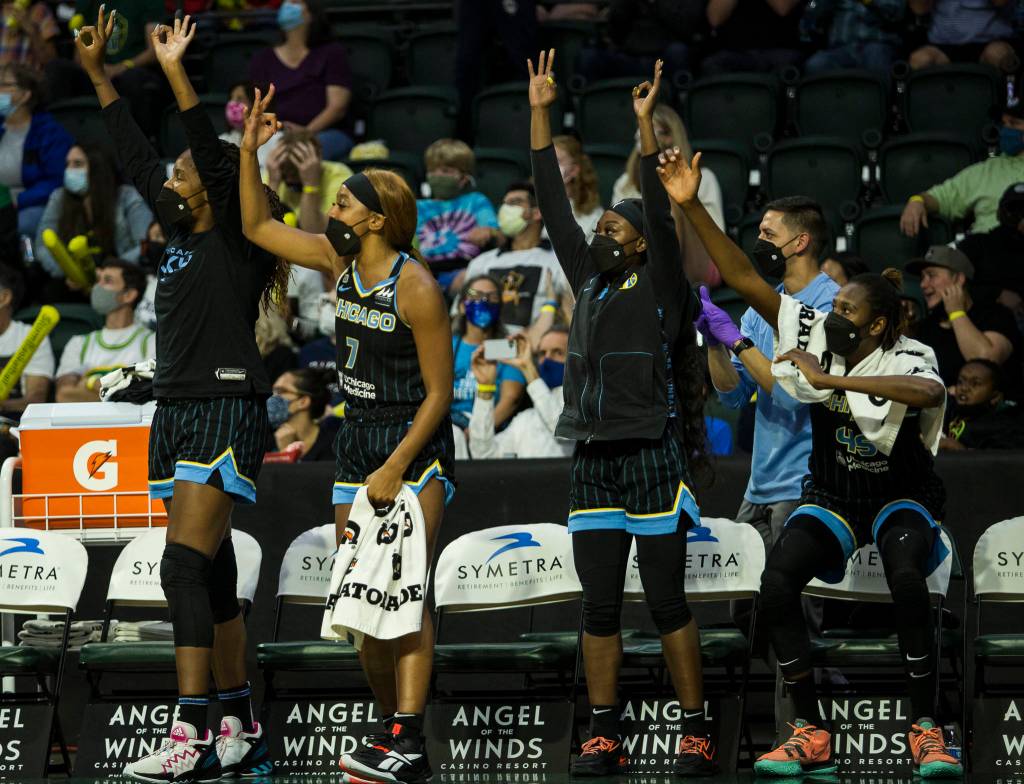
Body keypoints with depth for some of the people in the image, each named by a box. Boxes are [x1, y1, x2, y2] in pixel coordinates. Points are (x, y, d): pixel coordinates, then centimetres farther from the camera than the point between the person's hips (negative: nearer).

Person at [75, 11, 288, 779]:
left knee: (185, 567, -16)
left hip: (227, 412, -9)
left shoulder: (237, 241, -7)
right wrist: (98, 72, 20)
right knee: (210, 574, 9)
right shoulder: (182, 236, 14)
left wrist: (177, 72, -20)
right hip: (176, 412, 9)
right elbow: (136, 158, 20)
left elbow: (215, 155, -19)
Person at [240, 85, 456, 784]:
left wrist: (397, 469, -20)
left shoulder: (416, 287, -17)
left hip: (417, 445, -8)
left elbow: (439, 392, -15)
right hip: (357, 439, 8)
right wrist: (249, 152, 4)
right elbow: (258, 227, 16)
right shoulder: (339, 260, 4)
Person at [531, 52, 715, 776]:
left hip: (652, 457, -6)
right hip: (593, 461, 6)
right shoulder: (588, 283, 14)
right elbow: (554, 206, 13)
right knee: (600, 609, 5)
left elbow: (661, 214, -14)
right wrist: (541, 113, 9)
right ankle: (605, 738, 8)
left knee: (668, 605, -4)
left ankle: (697, 735, 0)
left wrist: (646, 125, -20)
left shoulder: (661, 289, 0)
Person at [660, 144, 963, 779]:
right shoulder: (813, 332, -11)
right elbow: (744, 278, -14)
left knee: (907, 577, -34)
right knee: (775, 589, -20)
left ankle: (927, 729, -21)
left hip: (899, 498, -4)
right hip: (830, 498, 4)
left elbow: (929, 392, -48)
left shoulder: (908, 358, -23)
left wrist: (830, 379, -49)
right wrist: (691, 207, -24)